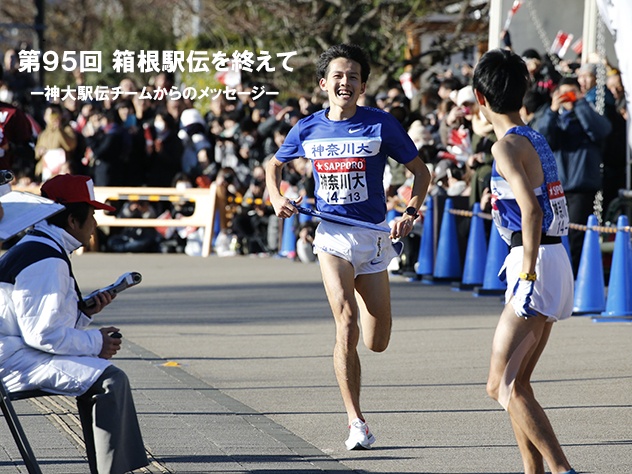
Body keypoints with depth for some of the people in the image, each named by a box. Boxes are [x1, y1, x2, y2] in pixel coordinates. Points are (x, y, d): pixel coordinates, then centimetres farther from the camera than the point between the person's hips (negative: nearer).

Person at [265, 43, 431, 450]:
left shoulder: (381, 125, -5)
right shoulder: (308, 129, 1)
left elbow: (420, 170, 3)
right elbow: (274, 166, 20)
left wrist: (411, 212, -11)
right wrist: (277, 198, 1)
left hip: (373, 234, 0)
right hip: (333, 235, 0)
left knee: (377, 342, 5)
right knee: (347, 323, -19)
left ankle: (363, 293, 44)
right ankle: (356, 423, -13)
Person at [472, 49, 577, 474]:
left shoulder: (507, 146, -12)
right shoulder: (536, 139, 15)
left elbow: (530, 208, -24)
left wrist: (527, 274, -24)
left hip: (537, 263, -9)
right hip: (555, 257, 9)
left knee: (503, 386, -11)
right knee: (516, 383, 16)